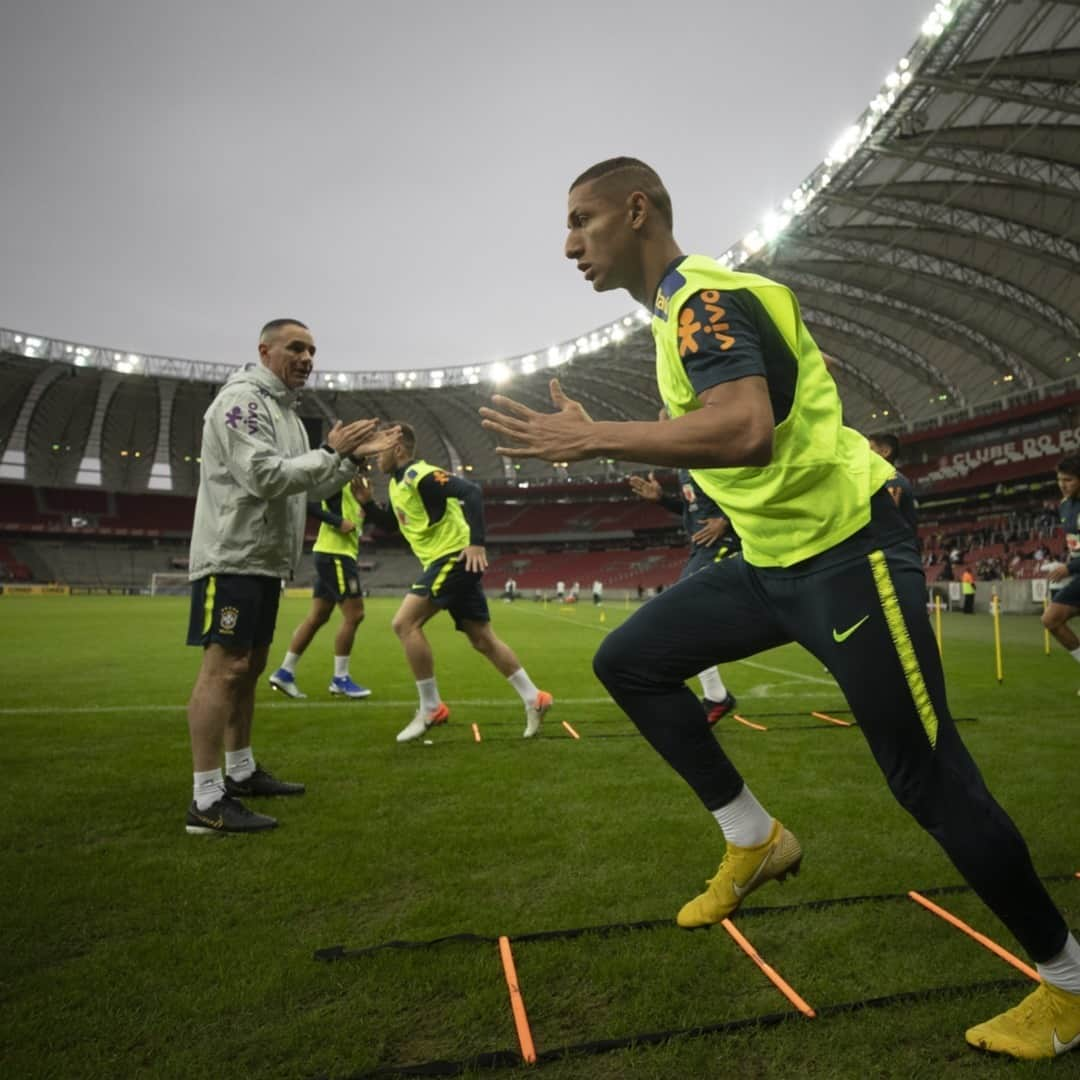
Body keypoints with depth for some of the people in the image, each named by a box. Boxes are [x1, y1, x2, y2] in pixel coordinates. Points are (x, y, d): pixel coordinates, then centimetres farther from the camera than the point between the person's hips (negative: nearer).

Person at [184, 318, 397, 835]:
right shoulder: (242, 399, -11)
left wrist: (353, 456, 6)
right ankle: (207, 802, -6)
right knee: (224, 667, -11)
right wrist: (333, 451, -16)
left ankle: (240, 772, 26)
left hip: (264, 559, 10)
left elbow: (308, 485, 17)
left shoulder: (283, 410, 19)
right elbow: (267, 476, -23)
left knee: (249, 665, 14)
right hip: (232, 557, -10)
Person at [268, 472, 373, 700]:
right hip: (334, 553, -10)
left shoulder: (356, 482, 19)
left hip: (339, 554, 10)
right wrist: (338, 521, -21)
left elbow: (363, 514, 19)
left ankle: (284, 673, 16)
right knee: (354, 615, -7)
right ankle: (340, 679, 2)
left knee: (317, 617, 11)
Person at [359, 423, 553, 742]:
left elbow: (471, 492, -25)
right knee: (483, 640, 11)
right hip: (445, 562, 10)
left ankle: (431, 709, -5)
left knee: (405, 623, -13)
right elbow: (391, 525, 27)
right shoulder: (397, 483, 15)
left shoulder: (420, 475, -14)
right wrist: (367, 503, 10)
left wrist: (477, 543, -32)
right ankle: (534, 699, 19)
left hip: (456, 558, -10)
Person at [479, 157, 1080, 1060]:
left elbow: (746, 433, -35)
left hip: (847, 549, -9)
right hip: (773, 559, 9)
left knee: (929, 780, -2)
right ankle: (755, 839, 14)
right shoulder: (685, 308, 12)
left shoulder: (704, 299, -17)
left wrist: (591, 438, -29)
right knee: (629, 661, 4)